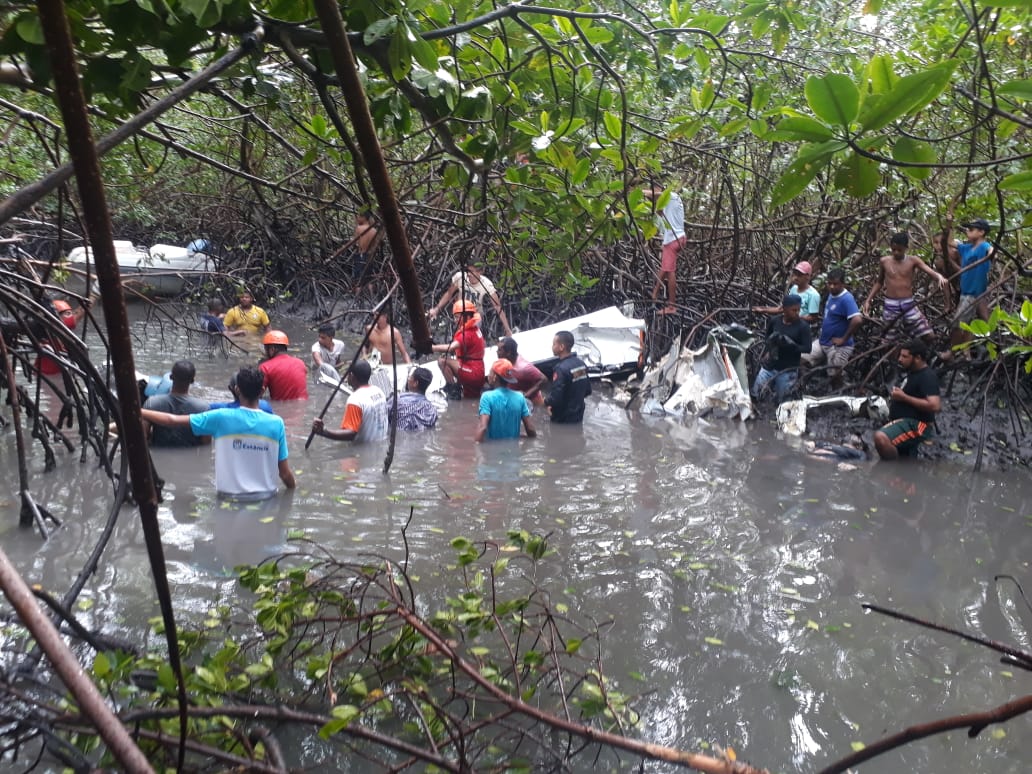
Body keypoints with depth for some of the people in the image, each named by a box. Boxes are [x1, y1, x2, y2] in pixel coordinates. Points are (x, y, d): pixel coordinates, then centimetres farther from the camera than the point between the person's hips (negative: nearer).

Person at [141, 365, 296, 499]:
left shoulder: (222, 418, -13)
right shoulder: (276, 423, -12)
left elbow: (173, 420, -7)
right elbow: (285, 473, -9)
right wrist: (293, 488, 12)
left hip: (230, 496, 1)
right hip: (265, 497, 0)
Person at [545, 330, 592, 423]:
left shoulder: (561, 368, -24)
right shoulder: (581, 364, 2)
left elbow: (555, 398, -26)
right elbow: (588, 391, 10)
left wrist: (546, 402, -6)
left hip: (562, 420, -7)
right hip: (578, 416, 8)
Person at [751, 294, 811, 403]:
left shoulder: (803, 327, -11)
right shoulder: (774, 321, -1)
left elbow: (807, 348, -14)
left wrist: (791, 345, -28)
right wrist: (769, 350, -2)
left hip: (788, 370, -3)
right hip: (770, 366, 3)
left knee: (781, 402, 6)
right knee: (755, 395, 2)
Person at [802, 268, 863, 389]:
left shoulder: (846, 299, -21)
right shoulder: (831, 294, 6)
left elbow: (857, 320, -33)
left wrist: (844, 339, -24)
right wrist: (823, 330, 11)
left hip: (838, 347, -8)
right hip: (822, 342, 8)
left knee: (835, 377, 3)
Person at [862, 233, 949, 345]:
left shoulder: (913, 260, -2)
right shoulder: (884, 261, 2)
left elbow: (930, 271, -16)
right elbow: (879, 282, 16)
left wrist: (940, 277, -38)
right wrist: (868, 300, 12)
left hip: (909, 304, 0)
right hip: (891, 305, 0)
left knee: (929, 336, -6)